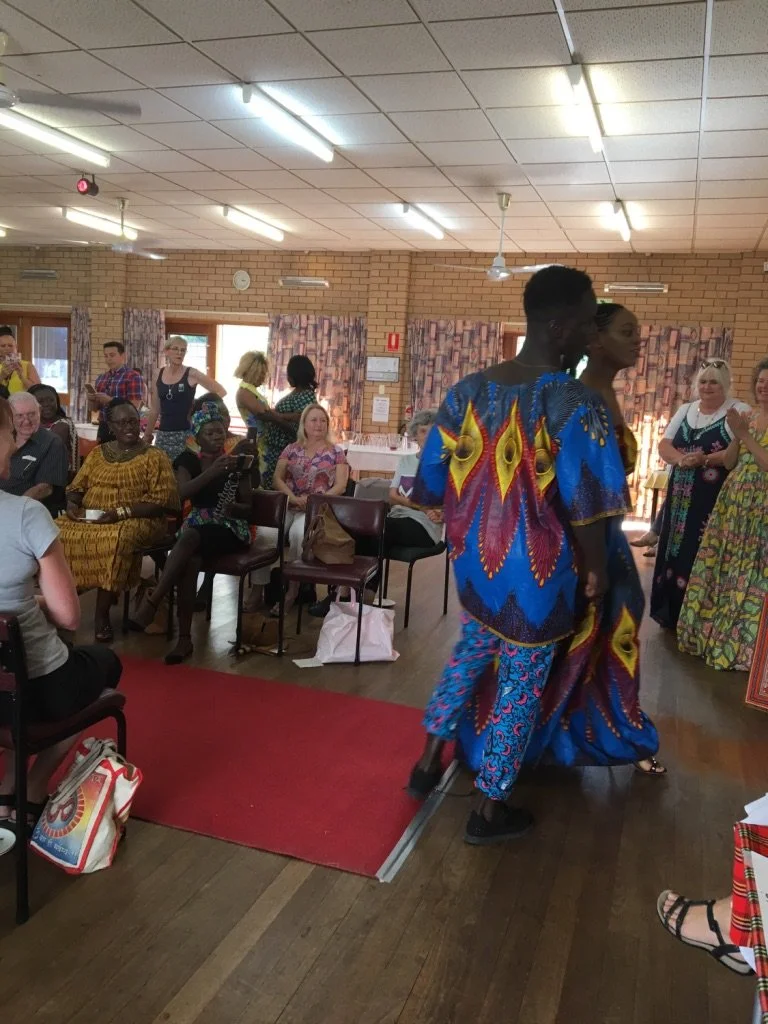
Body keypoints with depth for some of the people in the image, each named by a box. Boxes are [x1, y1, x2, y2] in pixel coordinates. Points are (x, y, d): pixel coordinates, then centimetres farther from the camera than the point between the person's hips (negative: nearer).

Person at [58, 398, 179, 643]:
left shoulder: (155, 457, 1)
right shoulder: (97, 453, 18)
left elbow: (162, 501, -8)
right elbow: (77, 486, 17)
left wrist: (122, 512, -19)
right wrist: (72, 504, -7)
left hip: (135, 521, -4)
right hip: (89, 517, 5)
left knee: (115, 539, -38)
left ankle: (102, 614, -25)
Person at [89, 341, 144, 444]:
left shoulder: (133, 376, -7)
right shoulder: (101, 377, 14)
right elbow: (95, 407, 20)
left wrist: (109, 400, -20)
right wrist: (91, 399, -2)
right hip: (103, 428, 6)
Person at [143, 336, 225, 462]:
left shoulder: (191, 374, -5)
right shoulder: (159, 373, 7)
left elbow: (221, 391, -3)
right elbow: (155, 409, 14)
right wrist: (147, 433, 15)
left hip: (184, 433, -4)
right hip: (163, 434, 4)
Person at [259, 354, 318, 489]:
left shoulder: (306, 396, -17)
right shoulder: (296, 393, 12)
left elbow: (298, 429, -24)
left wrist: (274, 418, -25)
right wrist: (272, 414, 3)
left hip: (286, 453, -9)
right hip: (277, 450, 9)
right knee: (272, 486, 12)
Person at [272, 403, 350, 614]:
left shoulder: (336, 452, 8)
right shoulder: (291, 449, 15)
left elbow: (340, 485, 0)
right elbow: (277, 478, 5)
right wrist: (294, 498, -13)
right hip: (288, 505, 2)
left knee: (298, 533, -36)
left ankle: (291, 587, -19)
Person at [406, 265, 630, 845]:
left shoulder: (467, 391, -3)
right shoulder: (577, 405, -20)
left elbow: (430, 485, 2)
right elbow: (586, 507, -19)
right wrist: (597, 570, -3)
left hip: (474, 560, 6)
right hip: (537, 572, -5)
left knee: (470, 654, 28)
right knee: (521, 684, 11)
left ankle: (429, 761, 36)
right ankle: (491, 808, 25)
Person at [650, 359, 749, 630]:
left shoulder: (739, 412, -3)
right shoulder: (685, 410, 14)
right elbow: (664, 445, 7)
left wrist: (704, 460, -23)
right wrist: (680, 458, -13)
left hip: (715, 499, -6)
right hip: (681, 497, 6)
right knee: (674, 550, 9)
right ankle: (671, 614, 21)